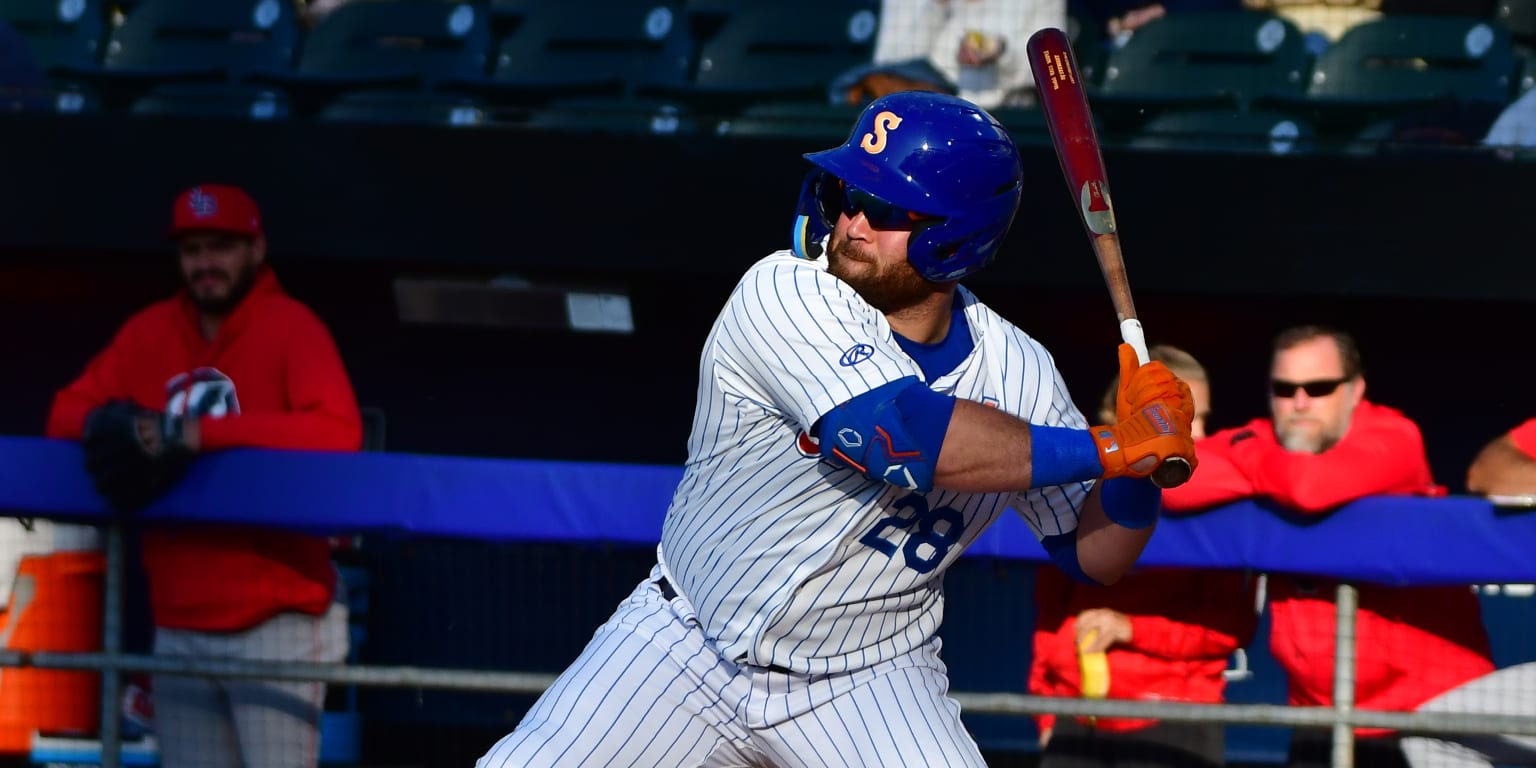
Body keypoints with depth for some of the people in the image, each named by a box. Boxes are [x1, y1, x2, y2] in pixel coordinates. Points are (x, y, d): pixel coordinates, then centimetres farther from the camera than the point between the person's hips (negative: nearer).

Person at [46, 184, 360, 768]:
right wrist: (108, 424, -12)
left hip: (274, 617, -6)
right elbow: (68, 411, 14)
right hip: (179, 626, 6)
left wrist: (201, 433, -23)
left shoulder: (291, 327, -6)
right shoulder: (150, 333, 11)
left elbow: (337, 432, -20)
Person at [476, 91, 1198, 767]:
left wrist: (1139, 472, -22)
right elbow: (907, 437, -35)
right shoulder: (783, 297, -21)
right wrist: (1112, 449, -31)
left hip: (868, 682, 1)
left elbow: (1093, 555, 0)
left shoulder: (1016, 372, -7)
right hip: (685, 648, -1)